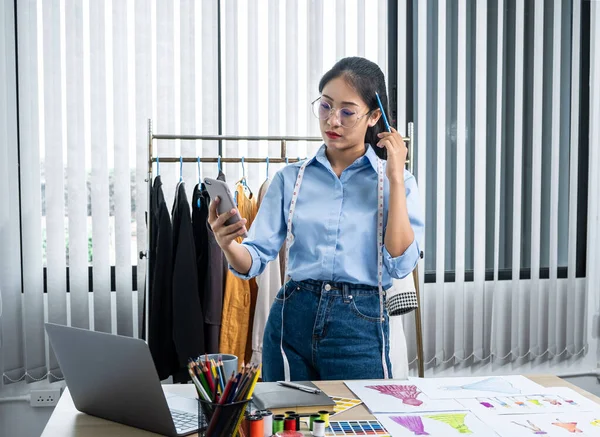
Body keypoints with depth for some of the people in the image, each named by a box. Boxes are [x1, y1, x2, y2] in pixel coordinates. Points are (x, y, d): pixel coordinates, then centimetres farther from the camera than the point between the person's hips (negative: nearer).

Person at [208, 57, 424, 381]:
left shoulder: (396, 181, 2)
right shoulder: (291, 178, 6)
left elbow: (400, 264, -12)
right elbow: (256, 257, 0)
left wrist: (395, 178, -11)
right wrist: (228, 244, -22)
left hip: (360, 325, -2)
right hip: (292, 318, 2)